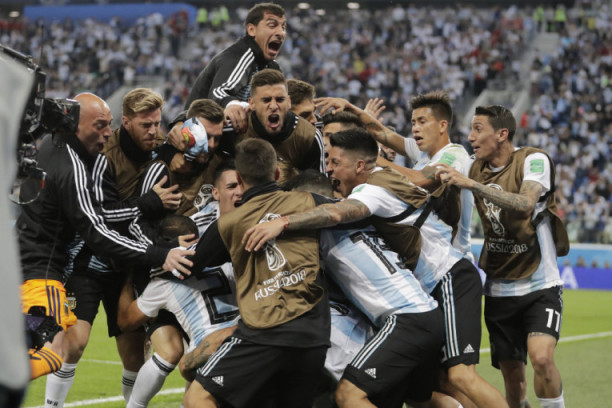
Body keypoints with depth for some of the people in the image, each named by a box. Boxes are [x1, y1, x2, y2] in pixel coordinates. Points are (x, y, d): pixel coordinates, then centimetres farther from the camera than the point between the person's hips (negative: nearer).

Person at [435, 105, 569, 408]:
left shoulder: (533, 160, -12)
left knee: (541, 357, -25)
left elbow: (526, 204, -31)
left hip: (540, 285, -5)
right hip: (499, 290, 5)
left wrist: (471, 184, -37)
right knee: (512, 373, 4)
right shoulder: (475, 169, 7)